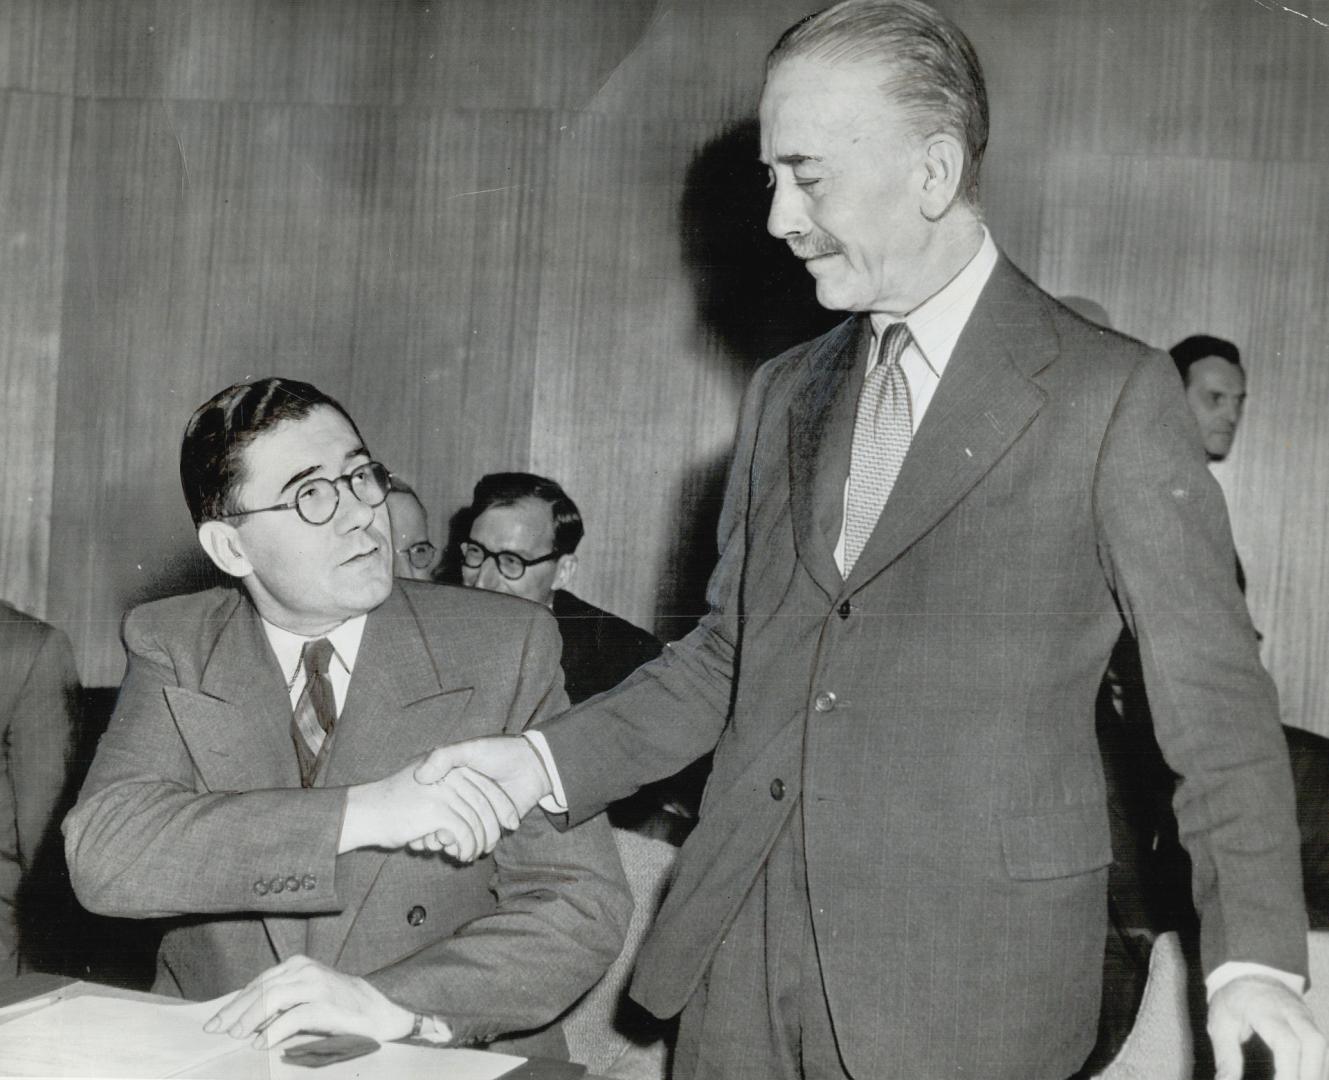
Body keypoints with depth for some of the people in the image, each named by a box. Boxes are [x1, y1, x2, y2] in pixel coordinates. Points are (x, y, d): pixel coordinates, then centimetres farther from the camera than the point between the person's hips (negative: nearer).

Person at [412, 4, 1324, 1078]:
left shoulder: (1112, 394, -6)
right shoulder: (783, 395, 12)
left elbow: (1214, 695, -6)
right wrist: (548, 762, 4)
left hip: (967, 985, -5)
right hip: (744, 952, 5)